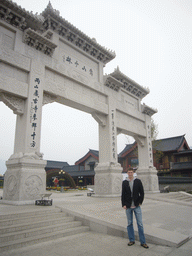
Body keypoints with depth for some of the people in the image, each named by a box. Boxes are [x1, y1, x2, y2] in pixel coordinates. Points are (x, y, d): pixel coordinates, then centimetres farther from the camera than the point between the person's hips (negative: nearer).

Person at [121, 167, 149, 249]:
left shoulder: (138, 181, 0)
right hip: (128, 206, 1)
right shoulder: (124, 182, 3)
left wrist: (140, 202, -4)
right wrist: (123, 204, -2)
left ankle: (143, 242, 14)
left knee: (140, 224, 2)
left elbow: (142, 192, 3)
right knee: (129, 224, 10)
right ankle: (131, 240, 24)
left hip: (137, 206, -1)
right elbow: (123, 194, 4)